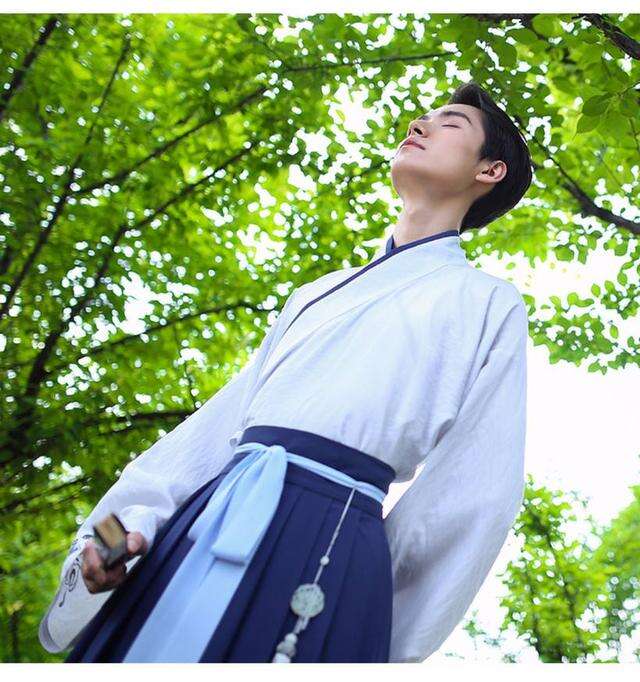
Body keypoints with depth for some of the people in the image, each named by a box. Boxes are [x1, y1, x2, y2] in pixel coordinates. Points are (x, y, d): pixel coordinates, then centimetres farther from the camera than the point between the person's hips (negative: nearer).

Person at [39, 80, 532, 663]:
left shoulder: (488, 302, 7)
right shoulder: (320, 292, 24)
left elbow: (479, 487, 1)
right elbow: (227, 415, 17)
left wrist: (396, 649, -2)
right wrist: (138, 518, 3)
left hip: (326, 544, -5)